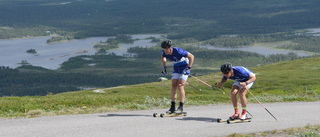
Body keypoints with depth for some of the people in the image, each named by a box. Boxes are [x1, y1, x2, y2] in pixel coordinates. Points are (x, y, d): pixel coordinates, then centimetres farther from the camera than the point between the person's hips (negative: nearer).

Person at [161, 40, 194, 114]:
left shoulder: (178, 51, -32)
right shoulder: (164, 52, -14)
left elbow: (191, 56, -25)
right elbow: (163, 57, 14)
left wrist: (189, 68, -27)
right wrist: (164, 67, 9)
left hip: (184, 67, -6)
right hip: (176, 68, 6)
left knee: (180, 86, -17)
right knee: (173, 86, -3)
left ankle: (181, 107, -15)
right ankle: (172, 107, -1)